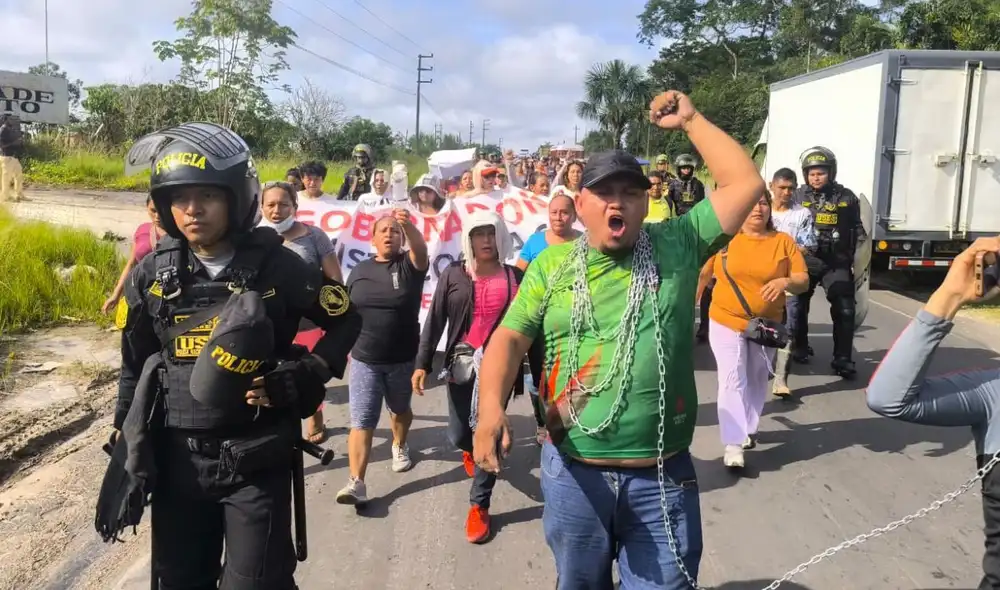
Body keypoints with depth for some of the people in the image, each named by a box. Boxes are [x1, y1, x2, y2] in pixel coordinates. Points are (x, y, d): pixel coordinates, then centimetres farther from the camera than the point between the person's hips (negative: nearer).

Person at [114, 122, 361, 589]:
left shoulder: (277, 267, -10)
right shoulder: (153, 274, -1)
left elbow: (346, 321, 1)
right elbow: (135, 366, 8)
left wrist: (301, 378, -12)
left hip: (257, 460, -3)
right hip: (178, 460, 4)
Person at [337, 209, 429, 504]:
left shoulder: (409, 265, -6)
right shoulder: (360, 269, 2)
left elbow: (421, 249, -29)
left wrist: (408, 225, -49)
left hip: (403, 359, 0)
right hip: (364, 359, 1)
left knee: (399, 409, 22)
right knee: (361, 421, -6)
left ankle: (399, 445, 50)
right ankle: (356, 482, -7)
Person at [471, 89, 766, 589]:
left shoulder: (678, 246, 1)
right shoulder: (552, 264, 1)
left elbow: (747, 184, -2)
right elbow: (510, 338, -4)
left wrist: (690, 121, 0)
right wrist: (491, 407, -21)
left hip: (662, 477, -1)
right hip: (573, 474, 1)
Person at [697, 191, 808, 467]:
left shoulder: (784, 241, -3)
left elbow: (803, 280, -4)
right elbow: (702, 273, 3)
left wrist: (786, 281, -25)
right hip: (726, 322, -2)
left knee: (756, 381, 16)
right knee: (732, 381, -9)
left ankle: (748, 429, 35)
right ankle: (732, 445, -11)